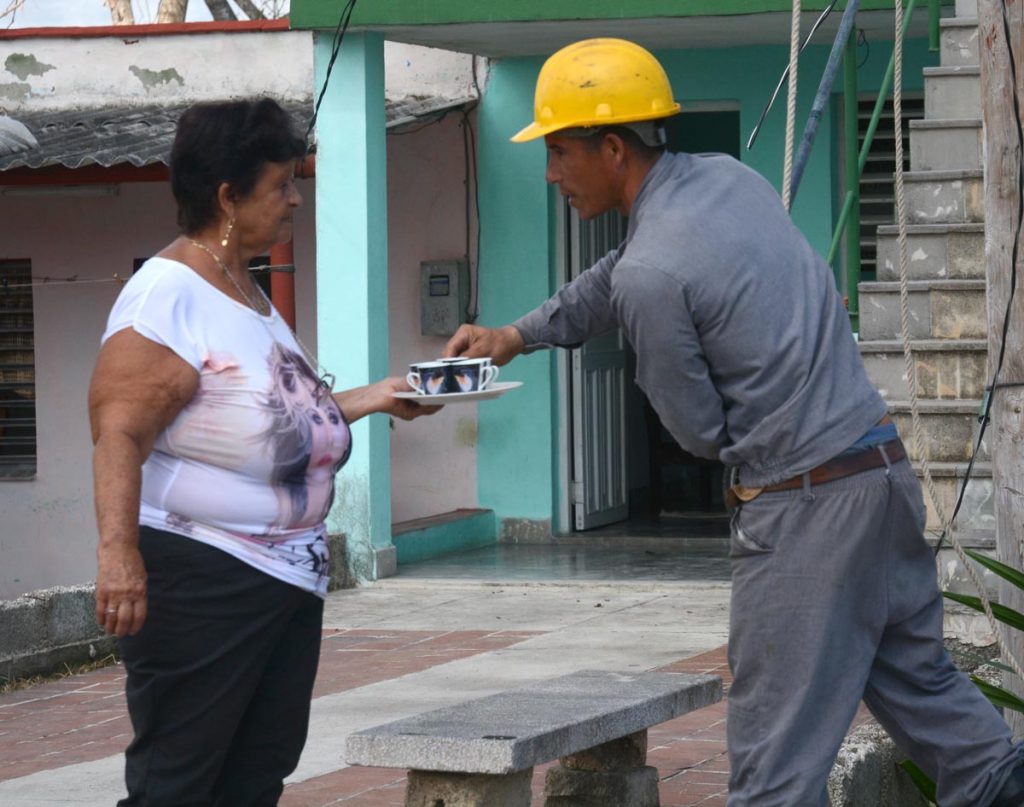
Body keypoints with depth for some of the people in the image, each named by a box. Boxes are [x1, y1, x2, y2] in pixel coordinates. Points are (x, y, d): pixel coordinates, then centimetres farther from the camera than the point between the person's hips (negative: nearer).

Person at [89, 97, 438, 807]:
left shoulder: (250, 292, 16)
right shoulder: (166, 295, -14)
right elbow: (119, 433, -23)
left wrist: (375, 398, 19)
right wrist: (117, 549, -33)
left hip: (292, 577, 10)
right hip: (199, 580, -10)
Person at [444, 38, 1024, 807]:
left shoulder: (650, 277, -18)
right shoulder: (728, 176, 8)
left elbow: (700, 431, -8)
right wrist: (517, 335, 30)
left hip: (806, 507, -8)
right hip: (885, 466, 8)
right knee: (915, 673, 21)